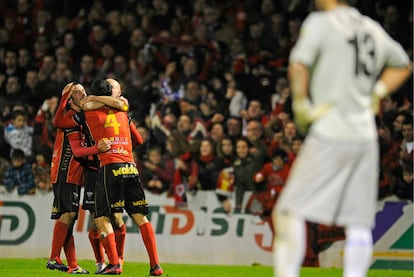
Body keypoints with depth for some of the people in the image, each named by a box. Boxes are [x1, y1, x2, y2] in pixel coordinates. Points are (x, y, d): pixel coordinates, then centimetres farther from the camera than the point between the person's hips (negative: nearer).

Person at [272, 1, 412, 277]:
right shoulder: (373, 29, 15)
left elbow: (299, 64, -18)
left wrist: (301, 104, -7)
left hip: (330, 133, -6)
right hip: (366, 137, 6)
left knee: (289, 211, -4)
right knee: (359, 223, 6)